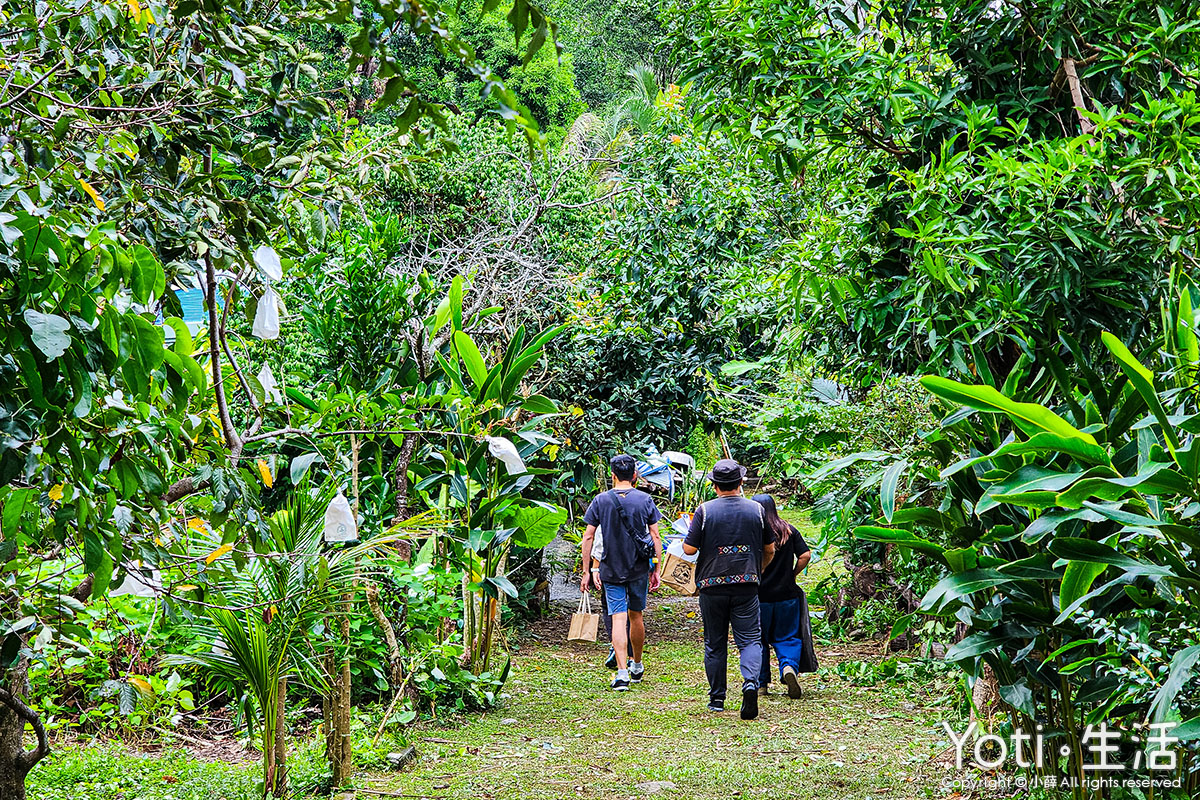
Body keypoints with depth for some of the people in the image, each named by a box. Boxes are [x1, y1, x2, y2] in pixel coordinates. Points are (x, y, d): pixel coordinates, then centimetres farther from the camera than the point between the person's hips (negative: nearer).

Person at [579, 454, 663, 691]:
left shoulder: (601, 501, -1)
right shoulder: (645, 500, -1)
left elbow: (588, 537, -3)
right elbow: (655, 536, -2)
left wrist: (586, 571, 2)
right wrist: (656, 569, 4)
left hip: (612, 569, -1)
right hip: (639, 569, 1)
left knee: (618, 618, -4)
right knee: (636, 616, 15)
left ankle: (622, 672, -16)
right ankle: (637, 667, 31)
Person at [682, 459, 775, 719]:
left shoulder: (705, 510, -6)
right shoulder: (756, 510, 3)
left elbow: (689, 549, -5)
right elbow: (770, 549, 11)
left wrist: (691, 530, 15)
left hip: (712, 586, -1)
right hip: (746, 585, 1)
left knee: (715, 644, 10)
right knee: (750, 639, 2)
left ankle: (717, 699, 15)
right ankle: (750, 683, -23)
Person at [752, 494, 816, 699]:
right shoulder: (789, 531, 2)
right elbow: (805, 555, -3)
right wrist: (792, 575, 9)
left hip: (758, 596, -2)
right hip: (786, 594, 2)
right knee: (787, 637, 9)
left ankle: (761, 684, 15)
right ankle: (790, 665, -19)